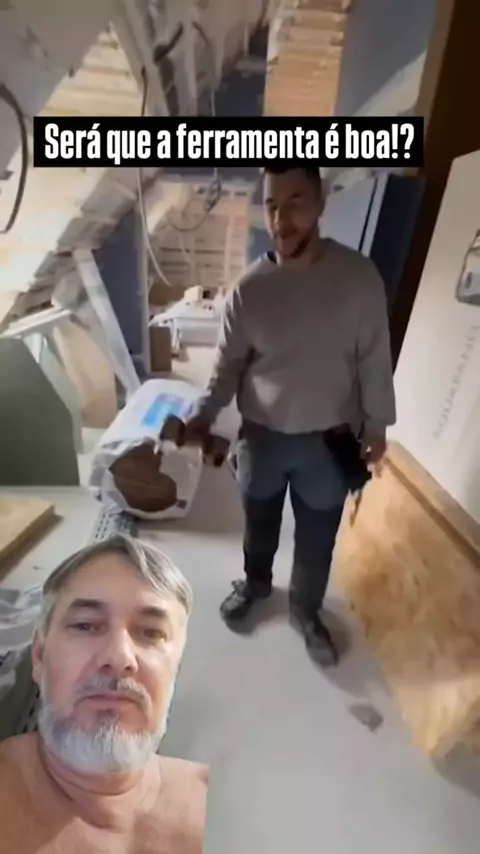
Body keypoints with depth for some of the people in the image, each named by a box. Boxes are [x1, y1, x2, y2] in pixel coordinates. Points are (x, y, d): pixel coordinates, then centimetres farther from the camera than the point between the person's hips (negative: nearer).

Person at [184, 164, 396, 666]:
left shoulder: (358, 276, -10)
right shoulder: (248, 288, -9)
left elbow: (374, 359, -3)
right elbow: (229, 363, -1)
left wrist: (376, 426, 2)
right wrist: (204, 416, -13)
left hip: (328, 441, 0)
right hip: (261, 436, 1)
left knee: (317, 538, 17)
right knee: (259, 521, 23)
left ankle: (306, 608, 46)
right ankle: (256, 582, 54)